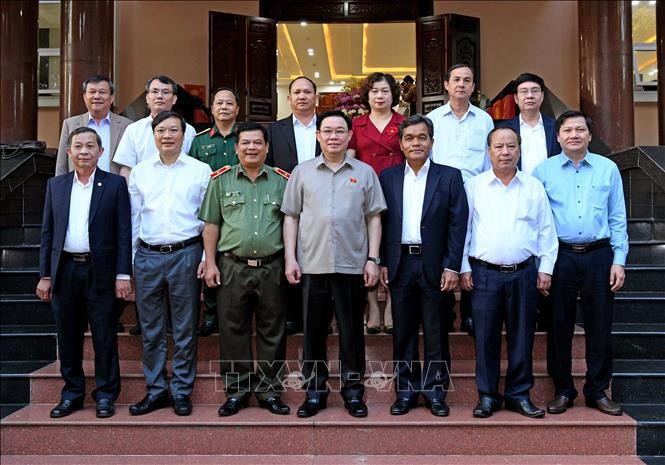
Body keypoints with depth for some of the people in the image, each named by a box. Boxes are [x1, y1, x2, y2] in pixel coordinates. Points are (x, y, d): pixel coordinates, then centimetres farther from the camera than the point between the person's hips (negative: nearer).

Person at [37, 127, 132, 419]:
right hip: (64, 270, 3)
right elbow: (47, 233, 10)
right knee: (67, 337, 10)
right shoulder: (55, 185, 10)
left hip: (100, 271, -3)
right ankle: (72, 394, 24)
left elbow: (123, 232, -3)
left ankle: (105, 395, 16)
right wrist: (45, 275, 5)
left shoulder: (115, 184, 0)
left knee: (104, 336, 3)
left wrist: (123, 275, -9)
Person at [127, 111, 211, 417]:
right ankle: (156, 390, 22)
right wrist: (128, 259, 8)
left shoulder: (200, 170, 3)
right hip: (148, 256, 3)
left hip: (185, 254, -2)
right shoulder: (140, 171, 10)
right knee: (151, 329, 9)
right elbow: (133, 218, 12)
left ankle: (182, 391, 17)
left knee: (184, 329, 5)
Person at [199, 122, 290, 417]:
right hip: (232, 266, 0)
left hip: (272, 267, 0)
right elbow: (211, 225, 7)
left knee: (272, 331, 7)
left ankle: (269, 390, 19)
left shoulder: (282, 181, 6)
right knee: (233, 330, 6)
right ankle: (236, 390, 19)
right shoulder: (221, 180, 7)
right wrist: (210, 263, 1)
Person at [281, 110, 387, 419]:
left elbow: (374, 218, 6)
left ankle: (353, 390, 22)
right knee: (313, 330, 8)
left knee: (352, 331, 8)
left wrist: (372, 259, -1)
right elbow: (291, 217, 7)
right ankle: (314, 391, 22)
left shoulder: (365, 172, 6)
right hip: (312, 265, 1)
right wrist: (290, 258, 0)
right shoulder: (302, 172, 7)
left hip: (352, 265, 0)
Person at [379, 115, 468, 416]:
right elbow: (381, 222, 6)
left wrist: (452, 267, -8)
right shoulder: (387, 177, 8)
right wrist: (382, 263, 0)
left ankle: (435, 391, 19)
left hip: (435, 265, -1)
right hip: (400, 264, 2)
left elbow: (458, 224, -2)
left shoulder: (449, 177, 2)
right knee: (403, 332, 9)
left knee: (436, 332, 6)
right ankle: (406, 390, 20)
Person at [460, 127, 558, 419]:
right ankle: (487, 396, 15)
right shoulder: (473, 186, 4)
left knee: (522, 337, 7)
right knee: (486, 338, 3)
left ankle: (519, 395, 20)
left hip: (524, 274, 2)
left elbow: (546, 231, 9)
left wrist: (545, 268, 4)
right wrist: (464, 268, -1)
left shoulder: (534, 187, 8)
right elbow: (463, 228, 3)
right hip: (484, 273, -1)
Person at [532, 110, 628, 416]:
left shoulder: (608, 169, 7)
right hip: (560, 256, -1)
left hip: (599, 256, 1)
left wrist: (619, 260, 0)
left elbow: (618, 219, 7)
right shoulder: (543, 170, 4)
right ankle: (563, 391, 20)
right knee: (559, 325, 6)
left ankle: (598, 391, 21)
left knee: (599, 326, 6)